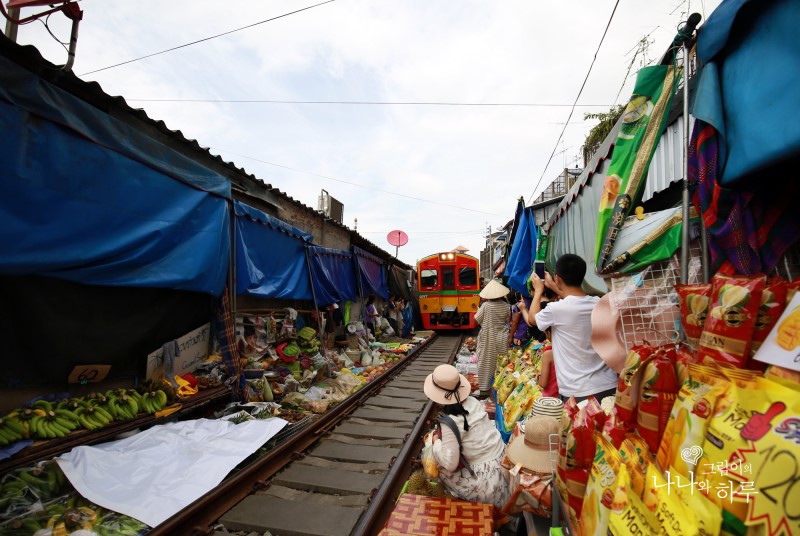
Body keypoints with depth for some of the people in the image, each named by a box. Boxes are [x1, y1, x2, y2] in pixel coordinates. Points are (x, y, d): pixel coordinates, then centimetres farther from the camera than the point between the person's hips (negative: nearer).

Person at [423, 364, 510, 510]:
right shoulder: (473, 401, -5)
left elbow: (450, 464, -20)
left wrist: (436, 441, -4)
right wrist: (443, 433, 8)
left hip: (487, 477, -6)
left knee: (441, 470, 7)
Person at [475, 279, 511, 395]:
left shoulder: (485, 305, -17)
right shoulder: (505, 306, -6)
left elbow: (477, 320, -9)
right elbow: (507, 320, 6)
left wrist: (479, 310, 7)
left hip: (488, 338, -3)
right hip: (501, 338, 3)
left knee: (486, 362, 6)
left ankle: (484, 388, 12)